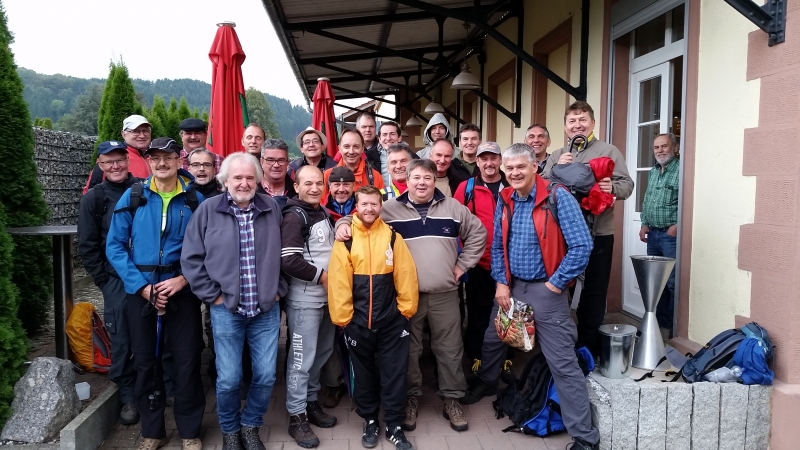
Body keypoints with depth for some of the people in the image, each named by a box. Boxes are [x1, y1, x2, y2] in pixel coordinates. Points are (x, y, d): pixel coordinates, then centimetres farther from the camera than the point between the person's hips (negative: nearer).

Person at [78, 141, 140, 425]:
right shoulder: (94, 198, 2)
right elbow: (87, 246, 4)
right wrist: (104, 280, -2)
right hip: (116, 280, 0)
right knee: (121, 340, 2)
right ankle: (128, 396, 17)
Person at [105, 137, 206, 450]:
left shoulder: (195, 200, 0)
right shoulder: (132, 197, 1)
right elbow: (114, 246, -2)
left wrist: (184, 278, -14)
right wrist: (141, 284, -12)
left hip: (183, 290, -1)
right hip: (141, 290, 1)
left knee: (187, 361, 3)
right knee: (144, 361, 10)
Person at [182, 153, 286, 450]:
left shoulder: (272, 208, 3)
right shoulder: (207, 210, -3)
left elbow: (284, 253, 10)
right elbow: (191, 258, -2)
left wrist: (278, 289, 5)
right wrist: (213, 295, -4)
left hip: (267, 309, 2)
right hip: (226, 309, -2)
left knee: (266, 376, 6)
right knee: (228, 379, 2)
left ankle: (250, 426, 30)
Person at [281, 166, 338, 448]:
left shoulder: (323, 213, 12)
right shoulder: (294, 216, -12)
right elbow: (289, 261, -22)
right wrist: (322, 276, -14)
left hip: (328, 296, 8)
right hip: (304, 299, -8)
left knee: (322, 353, 16)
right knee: (302, 358, -2)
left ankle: (311, 402, 31)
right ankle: (297, 417, 9)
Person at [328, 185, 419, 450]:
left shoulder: (392, 237, 0)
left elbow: (405, 275, 0)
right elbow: (338, 281, -6)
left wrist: (406, 309, -2)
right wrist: (342, 317, -8)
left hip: (391, 319, 0)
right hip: (358, 321, 0)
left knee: (394, 373, 6)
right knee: (364, 373, 14)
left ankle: (394, 426, 20)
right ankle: (370, 421, 31)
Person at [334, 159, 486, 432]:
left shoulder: (452, 207, 4)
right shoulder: (391, 209, 0)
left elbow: (478, 233, 12)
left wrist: (462, 265, 6)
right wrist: (344, 223, -14)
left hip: (445, 294, 1)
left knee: (449, 349, 10)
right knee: (409, 349, 10)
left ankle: (452, 399, 26)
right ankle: (411, 398, 29)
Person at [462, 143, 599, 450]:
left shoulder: (558, 197, -15)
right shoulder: (504, 200, 4)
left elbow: (582, 246, -18)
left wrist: (555, 284, -16)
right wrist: (501, 283, 2)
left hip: (545, 290, -6)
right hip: (511, 287, 6)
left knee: (563, 364, -3)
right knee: (491, 341, 21)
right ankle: (486, 382, 51)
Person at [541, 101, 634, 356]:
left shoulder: (608, 151, 3)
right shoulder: (556, 157, 14)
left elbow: (627, 184, -4)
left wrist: (613, 188, -26)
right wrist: (556, 169, -12)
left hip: (597, 234, -3)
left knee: (593, 292, 3)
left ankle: (588, 348, 16)